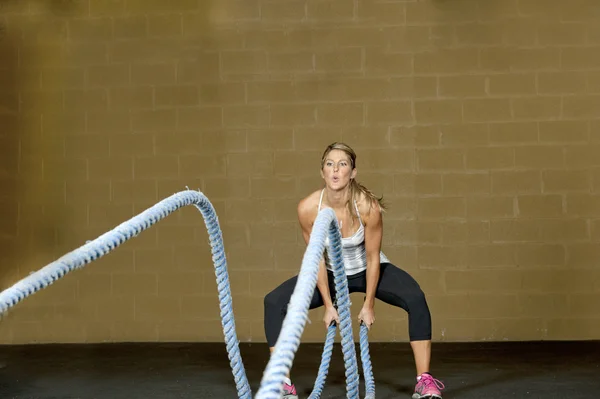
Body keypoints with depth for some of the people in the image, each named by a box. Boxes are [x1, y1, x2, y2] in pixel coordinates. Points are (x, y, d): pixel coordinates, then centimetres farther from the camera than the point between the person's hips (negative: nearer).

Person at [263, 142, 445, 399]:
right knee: (274, 302, -15)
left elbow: (372, 258, -18)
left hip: (367, 269, -2)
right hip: (331, 273, 2)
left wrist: (368, 305, -11)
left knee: (415, 298, -28)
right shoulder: (308, 208, -27)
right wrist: (328, 305, -9)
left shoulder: (368, 206, -31)